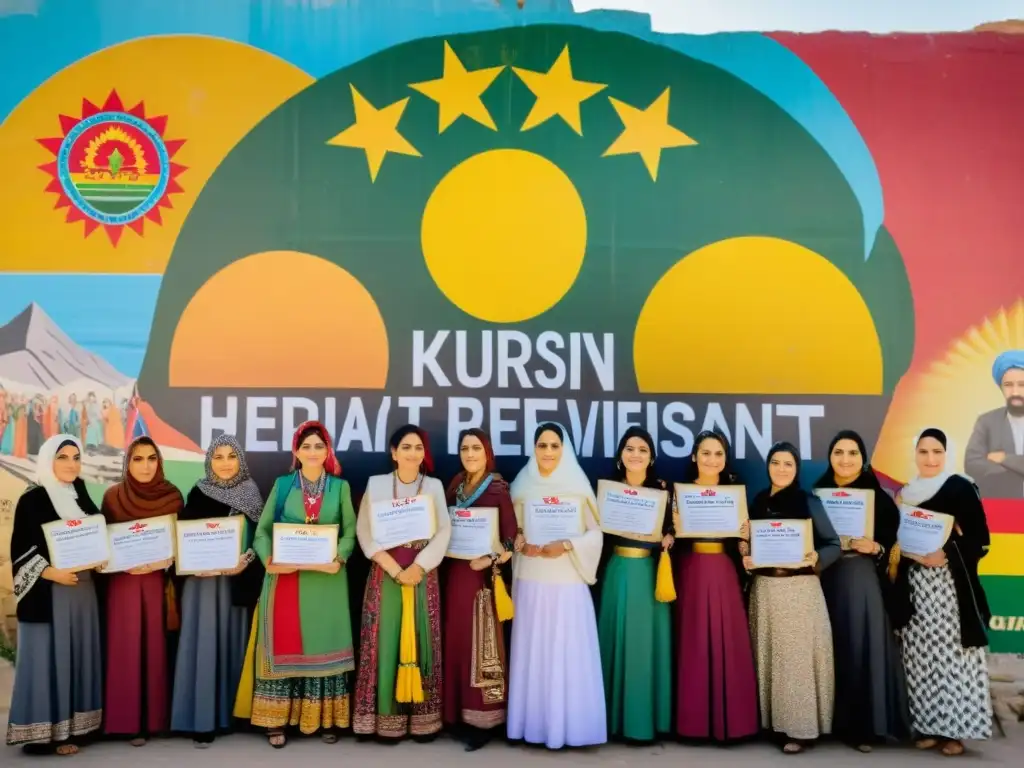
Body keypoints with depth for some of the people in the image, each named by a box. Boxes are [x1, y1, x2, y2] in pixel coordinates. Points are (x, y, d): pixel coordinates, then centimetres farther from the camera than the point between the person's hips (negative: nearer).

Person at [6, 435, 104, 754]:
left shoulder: (83, 498, 11)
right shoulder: (32, 500, -6)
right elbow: (21, 550, -9)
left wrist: (101, 561, -4)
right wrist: (52, 573, -21)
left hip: (83, 591, 6)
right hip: (47, 593, -6)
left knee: (78, 655, 8)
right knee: (47, 657, -3)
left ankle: (73, 725, 16)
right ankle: (44, 731, 4)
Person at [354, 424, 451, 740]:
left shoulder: (434, 486, 6)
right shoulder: (376, 484, 3)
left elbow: (443, 532, 0)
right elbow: (365, 532, -3)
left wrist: (418, 566, -13)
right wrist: (396, 569, -11)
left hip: (423, 573, 1)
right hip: (385, 573, -1)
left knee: (421, 640, 2)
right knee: (386, 640, -2)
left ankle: (422, 717, 9)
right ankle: (388, 718, 6)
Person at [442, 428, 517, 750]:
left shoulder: (498, 488, -8)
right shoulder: (455, 485, 10)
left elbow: (511, 536, -12)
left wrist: (491, 559, -24)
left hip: (483, 573, -6)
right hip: (454, 572, 6)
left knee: (479, 641, -1)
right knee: (456, 639, 10)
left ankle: (483, 718, 7)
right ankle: (458, 712, 20)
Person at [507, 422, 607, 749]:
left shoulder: (578, 485, 0)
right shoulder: (522, 486, 5)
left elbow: (596, 532, -2)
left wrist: (566, 545, -16)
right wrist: (521, 544, -12)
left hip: (568, 581, -2)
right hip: (531, 580, 2)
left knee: (568, 651, 0)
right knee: (533, 651, 5)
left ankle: (568, 724, 12)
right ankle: (534, 723, 17)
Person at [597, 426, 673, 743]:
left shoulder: (662, 489, 2)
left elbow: (671, 528, 7)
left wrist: (668, 539, -13)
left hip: (650, 571, -1)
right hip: (618, 570, 1)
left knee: (648, 640, 2)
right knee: (618, 638, 6)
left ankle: (646, 717, 13)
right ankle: (617, 716, 17)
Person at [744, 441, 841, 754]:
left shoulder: (809, 502, -5)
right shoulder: (757, 502, 7)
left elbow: (834, 544, -6)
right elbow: (747, 544, 13)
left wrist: (816, 558, -24)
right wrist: (745, 556, -8)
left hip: (800, 589, -4)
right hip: (764, 589, 4)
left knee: (798, 655, -1)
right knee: (768, 654, 8)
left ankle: (801, 727, 8)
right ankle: (774, 720, 19)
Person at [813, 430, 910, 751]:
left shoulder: (878, 496, 0)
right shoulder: (817, 493, 5)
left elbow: (891, 541, 1)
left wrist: (874, 547, -16)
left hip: (863, 578, -2)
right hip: (826, 577, 2)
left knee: (862, 644, -2)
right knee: (831, 645, 4)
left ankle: (864, 723, 9)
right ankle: (831, 719, 15)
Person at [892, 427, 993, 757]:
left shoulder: (962, 488, -4)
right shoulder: (905, 493, 12)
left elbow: (980, 539, -8)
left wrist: (946, 554, -19)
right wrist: (914, 555, -2)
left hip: (951, 583, -4)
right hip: (915, 584, 5)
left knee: (951, 653, -3)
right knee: (921, 655, 4)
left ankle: (954, 729, 6)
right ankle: (928, 726, 12)